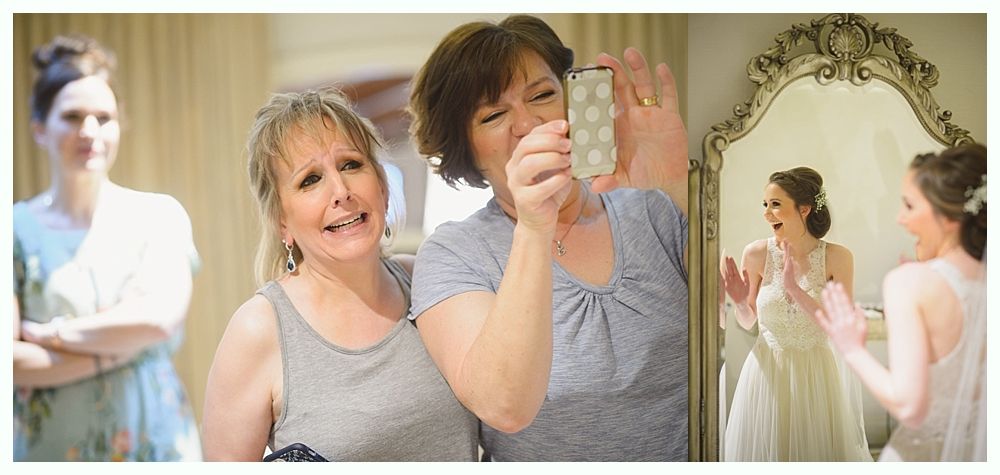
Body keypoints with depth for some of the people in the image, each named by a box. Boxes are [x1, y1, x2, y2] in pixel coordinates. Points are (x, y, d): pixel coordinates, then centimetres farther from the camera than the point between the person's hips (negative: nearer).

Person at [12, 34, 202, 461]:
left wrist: (49, 332, -10)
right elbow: (13, 360, -9)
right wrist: (112, 349, -14)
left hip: (155, 441, 1)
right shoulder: (19, 228, -1)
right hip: (53, 446, 0)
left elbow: (162, 316, -14)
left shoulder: (158, 215, 1)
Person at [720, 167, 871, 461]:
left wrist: (794, 288, -25)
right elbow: (748, 323, 3)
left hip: (815, 373, 0)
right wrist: (740, 303, -19)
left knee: (815, 448, 12)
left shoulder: (837, 257, -10)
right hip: (767, 371, 1)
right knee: (766, 447, 12)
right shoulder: (756, 254, -8)